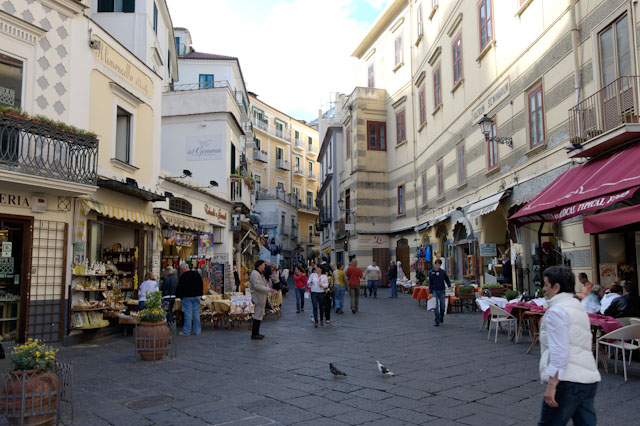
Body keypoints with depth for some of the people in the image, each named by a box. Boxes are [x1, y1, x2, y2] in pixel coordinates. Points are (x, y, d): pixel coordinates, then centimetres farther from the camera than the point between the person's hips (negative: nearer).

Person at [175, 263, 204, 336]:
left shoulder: (183, 276, -11)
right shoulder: (197, 274, 8)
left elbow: (180, 287, -9)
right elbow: (201, 285, 15)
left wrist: (179, 296, 4)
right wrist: (200, 294, 21)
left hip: (187, 297, -5)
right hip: (197, 296, 5)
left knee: (188, 314, -3)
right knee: (196, 313, 7)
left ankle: (186, 331, 1)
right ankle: (197, 331, 11)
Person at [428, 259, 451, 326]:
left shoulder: (443, 272, 3)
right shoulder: (431, 273, 1)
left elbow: (447, 279, 8)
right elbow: (430, 283, 3)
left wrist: (449, 286, -12)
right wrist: (431, 292, -4)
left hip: (442, 291, 1)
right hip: (435, 291, -1)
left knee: (442, 306, 3)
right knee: (436, 307, -6)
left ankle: (441, 316, 33)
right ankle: (437, 321, -1)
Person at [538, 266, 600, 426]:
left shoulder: (556, 311, -10)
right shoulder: (578, 307, 19)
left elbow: (559, 351, -18)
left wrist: (551, 385, -20)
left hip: (568, 381, -9)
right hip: (590, 379, 9)